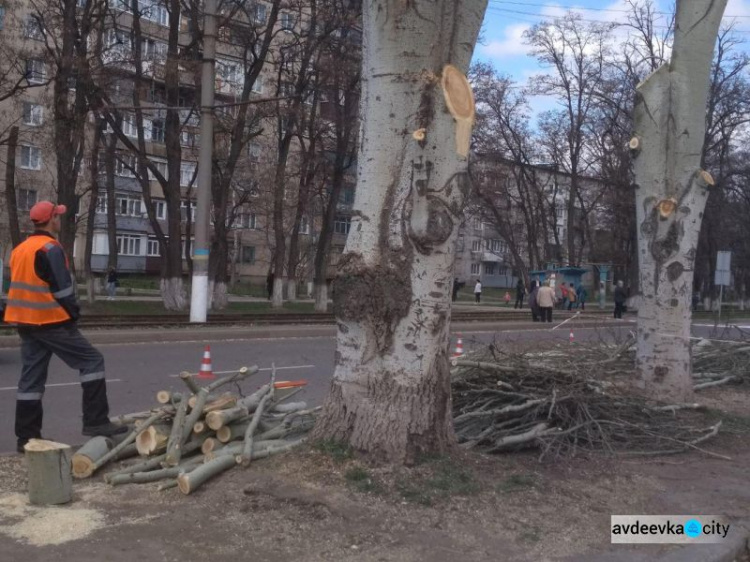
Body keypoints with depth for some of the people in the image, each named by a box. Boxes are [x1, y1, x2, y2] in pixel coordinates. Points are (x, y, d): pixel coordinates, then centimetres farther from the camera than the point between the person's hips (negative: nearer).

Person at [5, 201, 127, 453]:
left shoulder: (20, 249, 16)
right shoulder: (50, 248, -14)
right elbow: (62, 288, -18)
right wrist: (73, 314, -6)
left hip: (26, 322, 9)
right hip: (52, 322, -9)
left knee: (31, 378, 10)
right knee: (91, 361, -3)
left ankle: (26, 437, 13)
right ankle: (95, 421, -7)